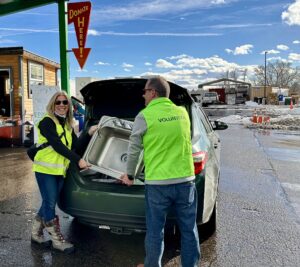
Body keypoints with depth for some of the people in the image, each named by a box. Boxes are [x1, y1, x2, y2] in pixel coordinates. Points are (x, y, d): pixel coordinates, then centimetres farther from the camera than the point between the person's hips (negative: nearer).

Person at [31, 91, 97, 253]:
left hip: (59, 170, 7)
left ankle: (36, 234, 28)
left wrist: (89, 133, -8)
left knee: (48, 203, 13)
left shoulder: (67, 125, 13)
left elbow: (76, 145, 6)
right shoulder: (47, 122, -11)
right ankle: (57, 240, 9)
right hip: (46, 169, -7)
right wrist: (78, 160, -25)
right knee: (50, 204, -1)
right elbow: (57, 146, -21)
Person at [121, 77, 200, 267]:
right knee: (189, 230, 15)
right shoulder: (183, 113, 6)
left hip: (157, 183, -3)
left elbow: (134, 149, -1)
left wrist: (130, 175, 13)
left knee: (155, 231, 12)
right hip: (186, 180, 4)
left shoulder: (145, 116, -7)